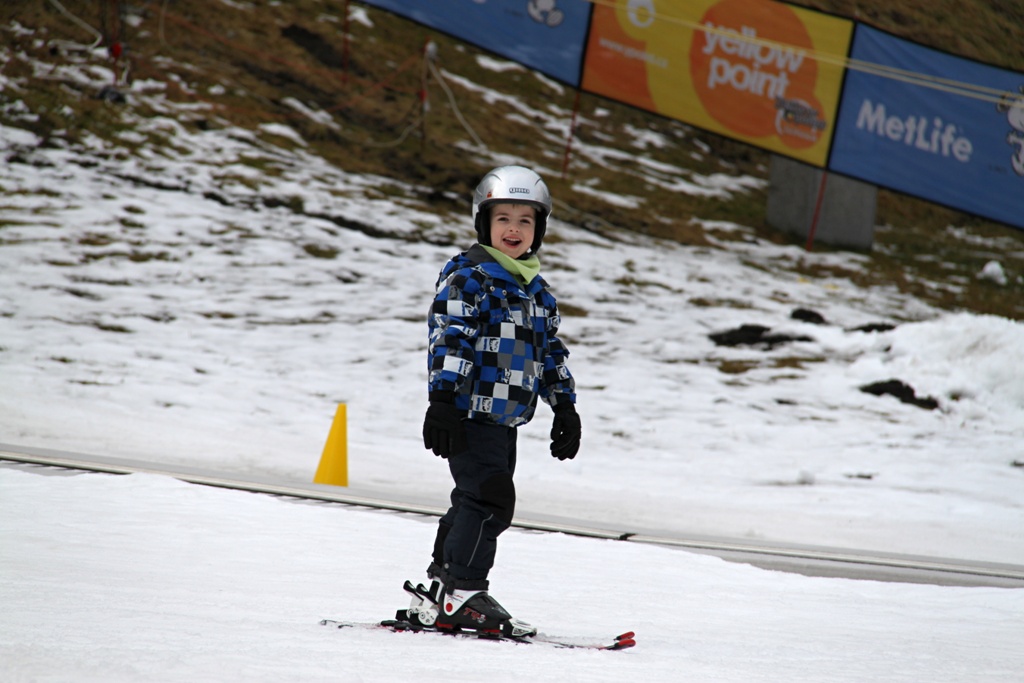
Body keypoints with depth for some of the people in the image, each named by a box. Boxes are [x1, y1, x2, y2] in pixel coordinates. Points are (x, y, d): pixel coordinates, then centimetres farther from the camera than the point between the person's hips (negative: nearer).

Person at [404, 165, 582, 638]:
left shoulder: (537, 291, 18)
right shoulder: (466, 278, -7)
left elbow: (551, 353, 24)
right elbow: (448, 342, -14)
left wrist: (565, 407, 20)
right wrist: (442, 401, -21)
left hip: (506, 419, 9)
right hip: (471, 411, -8)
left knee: (475, 504, 11)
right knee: (491, 499, -16)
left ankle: (437, 594, 19)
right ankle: (462, 595, -13)